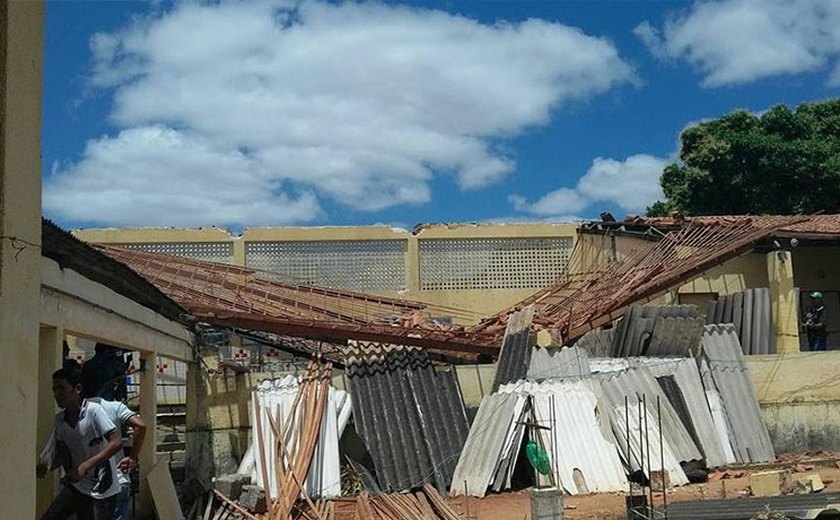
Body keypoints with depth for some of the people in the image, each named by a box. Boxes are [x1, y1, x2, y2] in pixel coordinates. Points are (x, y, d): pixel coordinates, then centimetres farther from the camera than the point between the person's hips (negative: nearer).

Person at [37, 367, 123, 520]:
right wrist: (45, 467, -11)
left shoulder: (93, 411, -16)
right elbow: (61, 454, 11)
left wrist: (85, 466, -29)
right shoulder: (59, 419, 3)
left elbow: (116, 443, -24)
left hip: (102, 488, -6)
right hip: (75, 486, 6)